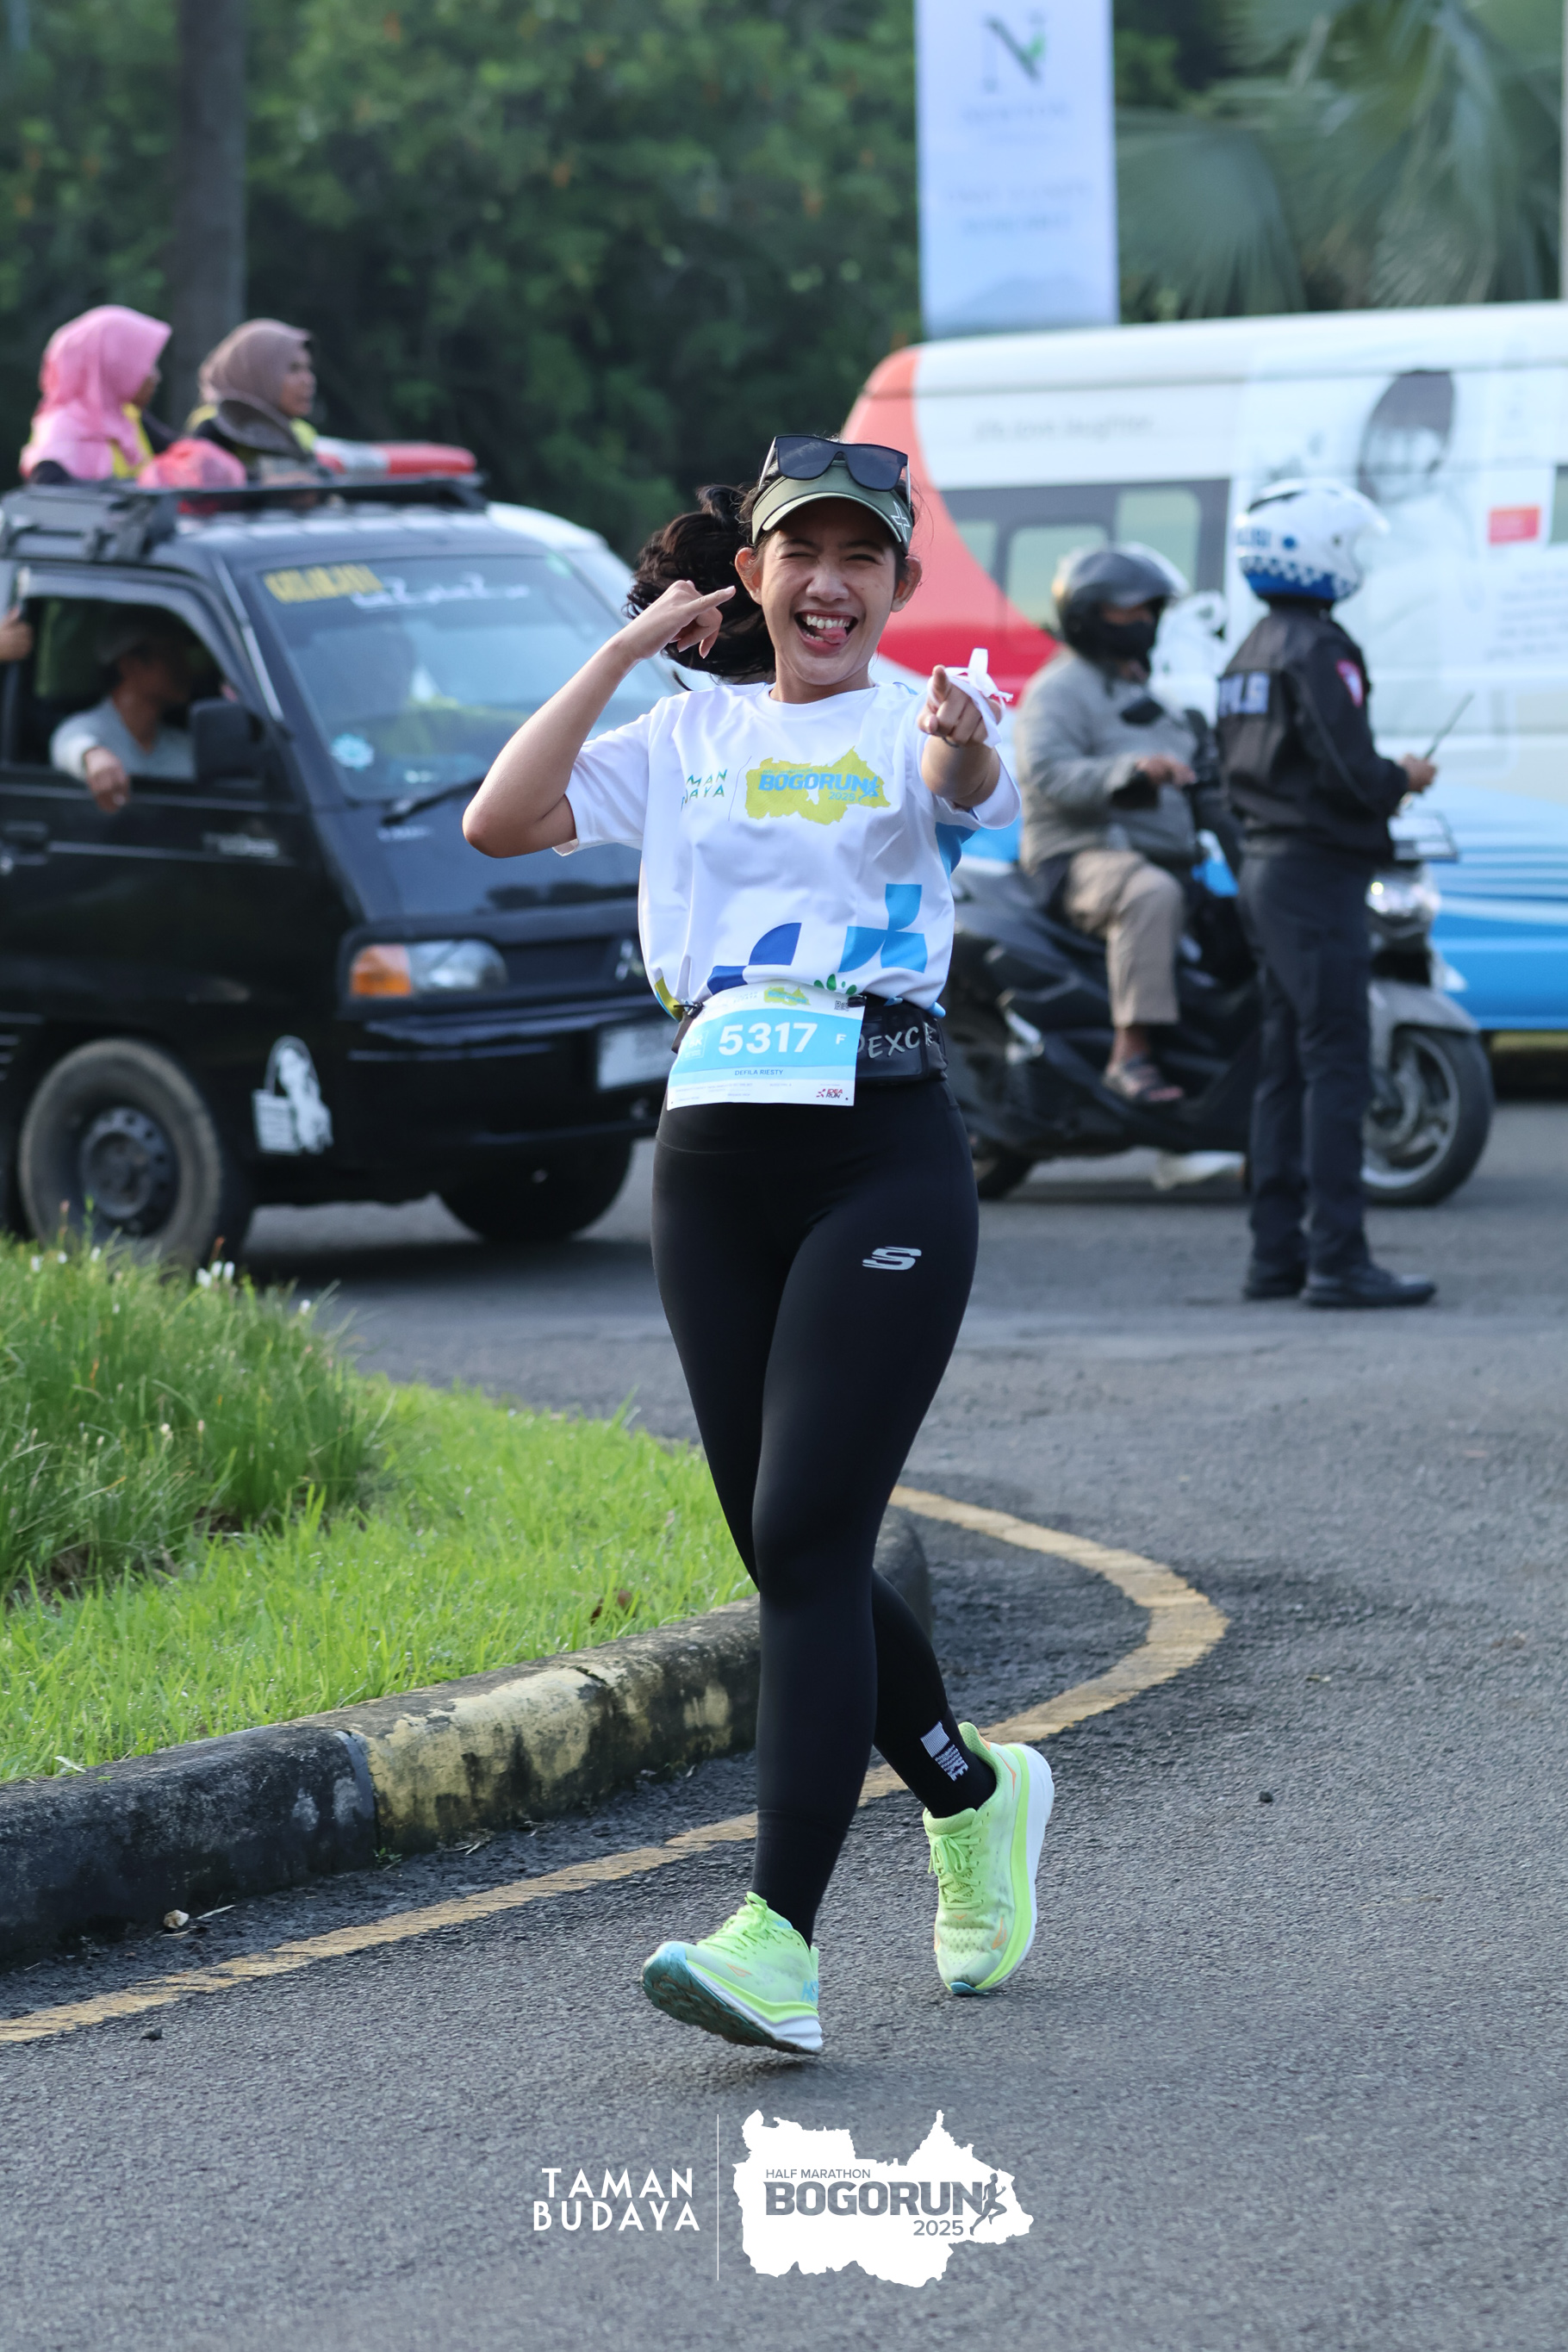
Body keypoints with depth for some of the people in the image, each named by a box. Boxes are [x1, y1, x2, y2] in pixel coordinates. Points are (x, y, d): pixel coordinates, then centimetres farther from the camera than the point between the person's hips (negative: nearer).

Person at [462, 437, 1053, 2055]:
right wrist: (628, 648, -2)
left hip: (886, 1150, -5)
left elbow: (979, 797, -23)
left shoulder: (918, 721, 1)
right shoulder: (688, 736, 12)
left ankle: (778, 1940, -20)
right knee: (789, 1556, 8)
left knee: (805, 1538, -15)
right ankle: (973, 1796, 35)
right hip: (715, 1160, 5)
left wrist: (968, 755, -46)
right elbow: (499, 824, 0)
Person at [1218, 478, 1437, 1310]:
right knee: (1337, 1068, -9)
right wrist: (1403, 779, -2)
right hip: (1319, 871, -10)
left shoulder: (1253, 651, 15)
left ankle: (1276, 1253, 13)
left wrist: (1377, 784, 17)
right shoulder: (1317, 650, -15)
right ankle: (1337, 1259, -12)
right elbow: (1351, 769, -23)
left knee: (1286, 1068, 12)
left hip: (1266, 865, 10)